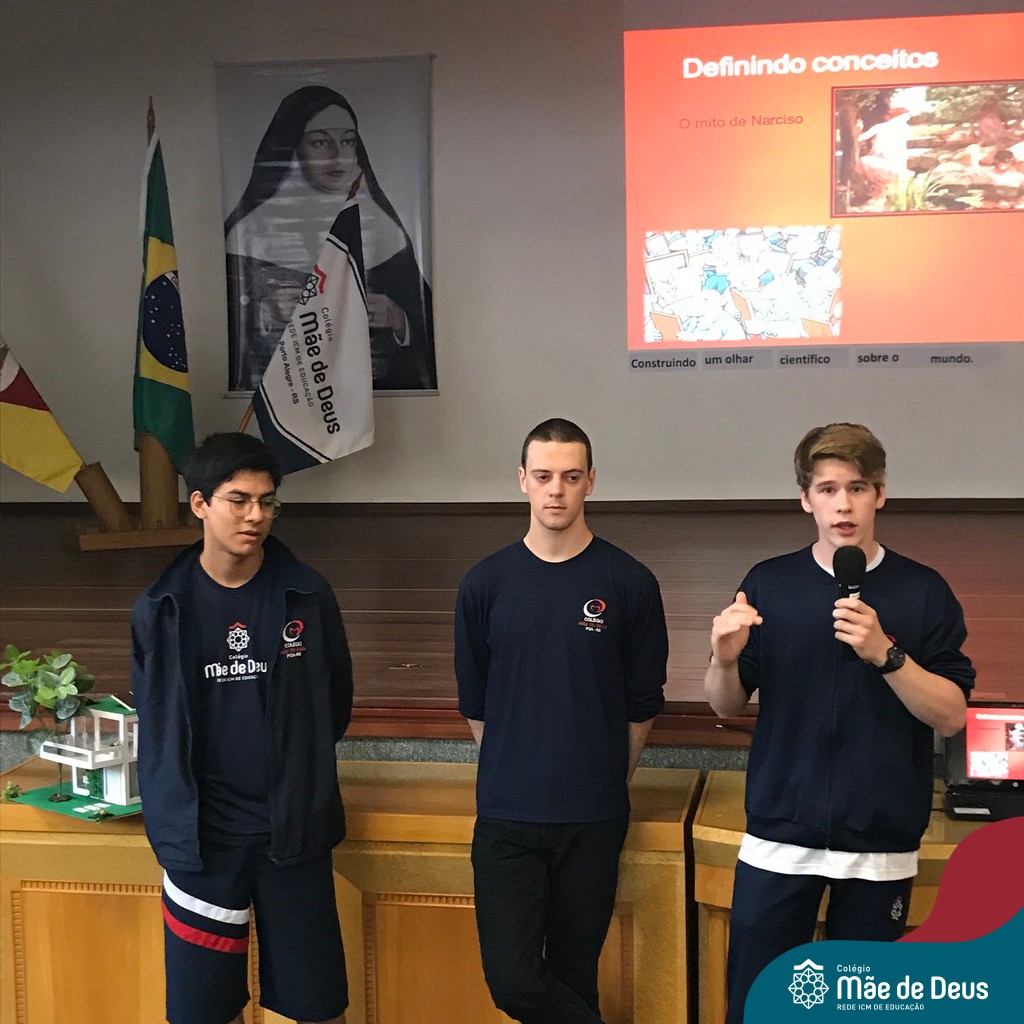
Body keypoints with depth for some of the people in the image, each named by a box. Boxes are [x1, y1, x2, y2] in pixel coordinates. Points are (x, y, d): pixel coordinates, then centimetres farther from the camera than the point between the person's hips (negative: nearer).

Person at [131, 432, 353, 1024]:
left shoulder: (309, 598, -4)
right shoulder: (160, 610, -2)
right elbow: (157, 726, 8)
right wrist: (171, 828, 7)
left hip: (294, 830, 0)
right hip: (200, 833, 1)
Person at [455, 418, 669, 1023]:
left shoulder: (629, 582, -4)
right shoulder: (486, 583, 0)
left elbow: (642, 705, 3)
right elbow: (474, 703, 8)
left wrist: (609, 783, 9)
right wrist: (514, 773, 11)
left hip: (593, 819, -1)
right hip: (506, 815, 1)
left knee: (574, 972, 9)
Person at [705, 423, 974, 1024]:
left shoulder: (923, 591, -2)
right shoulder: (768, 584, 1)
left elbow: (950, 715, -6)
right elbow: (727, 705, 4)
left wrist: (885, 653, -22)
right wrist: (724, 658, -17)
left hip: (882, 842, 0)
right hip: (779, 836, 1)